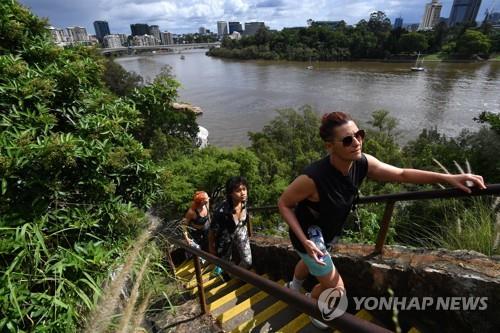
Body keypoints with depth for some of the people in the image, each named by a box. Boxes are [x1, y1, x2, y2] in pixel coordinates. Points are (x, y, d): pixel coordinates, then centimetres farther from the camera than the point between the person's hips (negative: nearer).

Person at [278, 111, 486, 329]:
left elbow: (401, 174, -7)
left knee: (309, 263, 35)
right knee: (335, 289, 9)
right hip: (308, 237, -6)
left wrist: (448, 178, -13)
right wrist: (305, 241, -30)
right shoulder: (312, 178, -41)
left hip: (328, 234, 7)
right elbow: (283, 203, -26)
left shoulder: (362, 164, -22)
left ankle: (294, 287, 70)